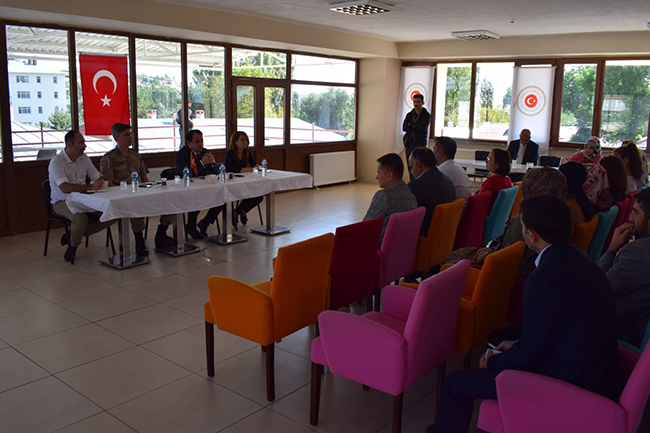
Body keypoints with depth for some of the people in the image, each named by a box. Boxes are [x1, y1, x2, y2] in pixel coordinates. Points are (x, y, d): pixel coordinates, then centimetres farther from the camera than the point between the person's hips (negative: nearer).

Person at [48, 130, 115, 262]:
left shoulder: (84, 158, 7)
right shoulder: (56, 162, -15)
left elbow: (98, 177, 9)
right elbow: (65, 188, -29)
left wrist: (100, 182, -16)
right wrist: (90, 187, -39)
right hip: (62, 202, -7)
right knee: (81, 218, -37)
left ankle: (72, 235, 3)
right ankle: (72, 246, -4)